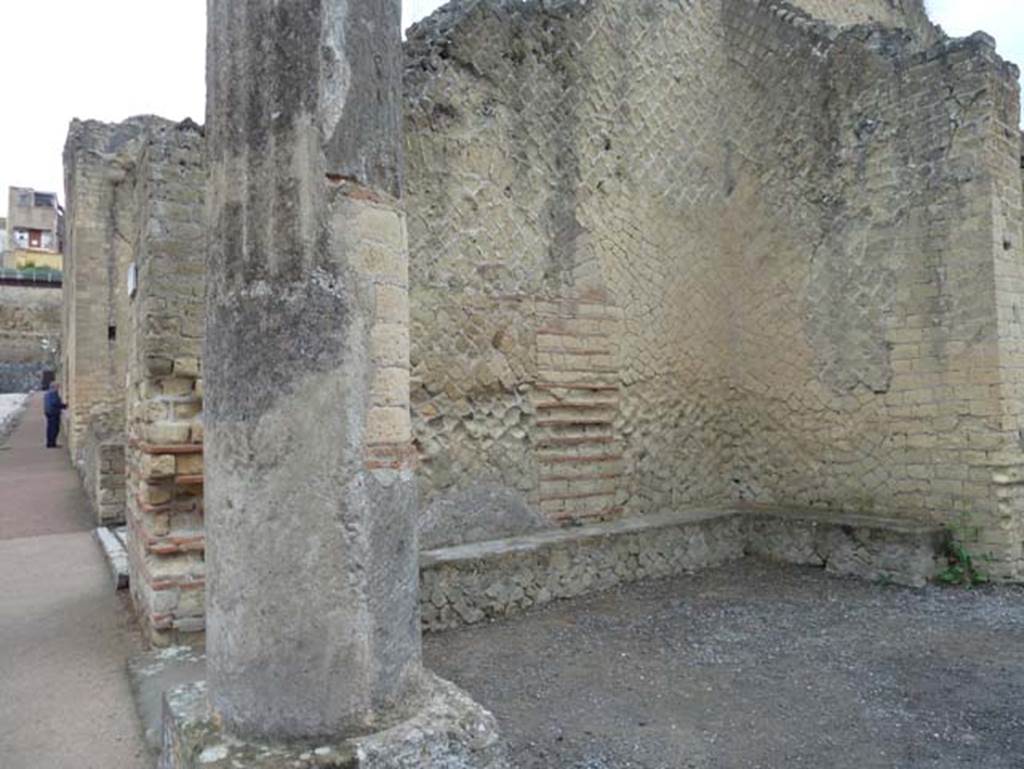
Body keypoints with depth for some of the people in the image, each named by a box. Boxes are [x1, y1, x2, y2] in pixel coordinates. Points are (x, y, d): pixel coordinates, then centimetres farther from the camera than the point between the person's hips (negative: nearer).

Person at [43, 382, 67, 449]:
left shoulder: (47, 393, 17)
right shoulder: (54, 393, -14)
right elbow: (55, 403, -22)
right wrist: (64, 405, -7)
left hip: (47, 412, 10)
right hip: (54, 413, -10)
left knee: (50, 428, 11)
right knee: (55, 428, -8)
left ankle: (49, 443, 13)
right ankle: (52, 443, -10)